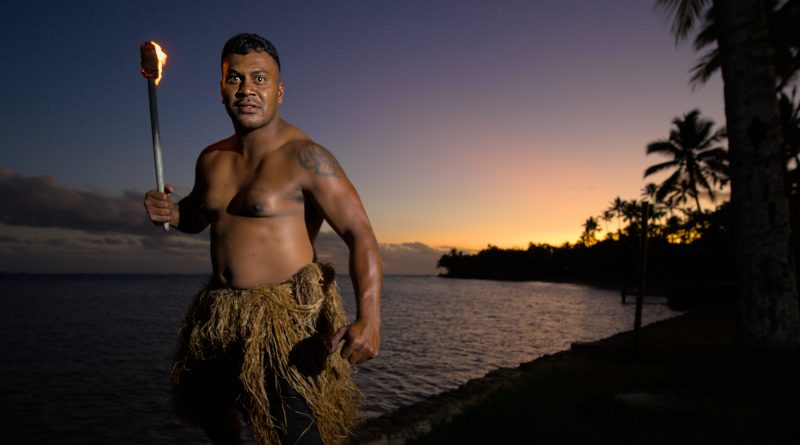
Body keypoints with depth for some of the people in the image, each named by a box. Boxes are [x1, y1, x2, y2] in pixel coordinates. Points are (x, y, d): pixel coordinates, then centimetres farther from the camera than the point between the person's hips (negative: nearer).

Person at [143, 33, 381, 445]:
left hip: (287, 315, -7)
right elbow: (197, 217, 23)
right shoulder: (211, 160, 6)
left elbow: (360, 235, -22)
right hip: (220, 312, 8)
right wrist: (171, 213, -2)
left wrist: (368, 318, -35)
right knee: (205, 404, 27)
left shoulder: (305, 158, -16)